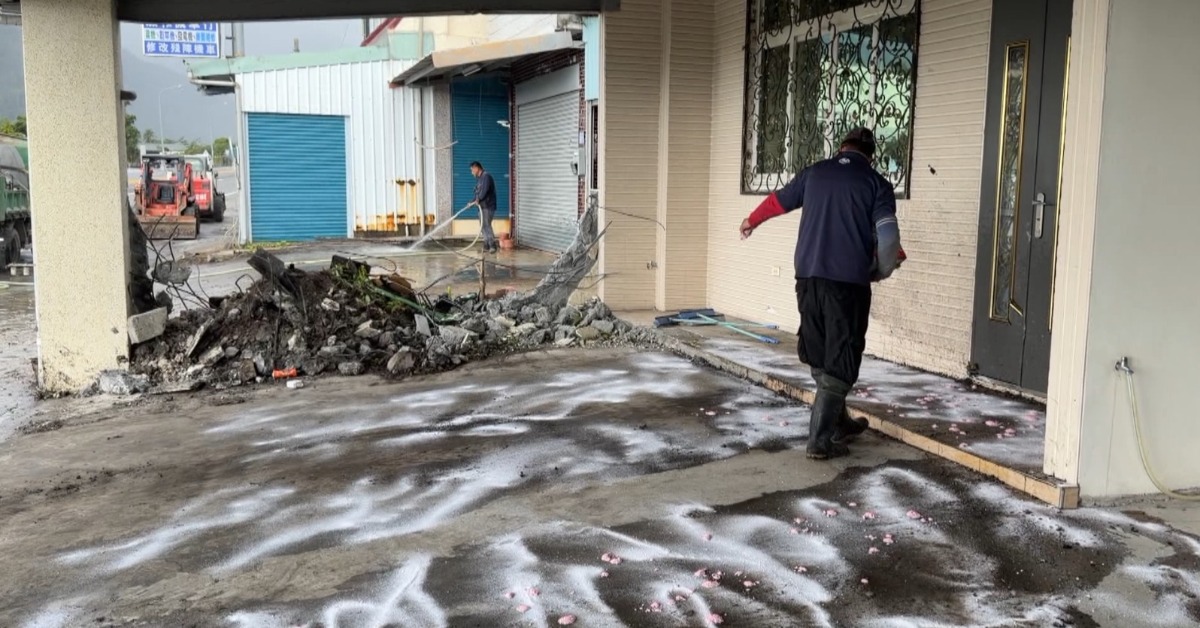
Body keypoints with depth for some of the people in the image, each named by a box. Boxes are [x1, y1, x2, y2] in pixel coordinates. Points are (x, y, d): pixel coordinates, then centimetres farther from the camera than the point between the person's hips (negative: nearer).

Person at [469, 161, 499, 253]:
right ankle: (487, 246, 12)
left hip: (488, 206, -10)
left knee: (486, 226, -15)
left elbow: (485, 189, -25)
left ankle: (494, 246, -15)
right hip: (482, 206, 10)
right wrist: (472, 202, 15)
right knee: (483, 227, 9)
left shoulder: (486, 176, -11)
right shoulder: (479, 178, 21)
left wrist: (478, 199, -25)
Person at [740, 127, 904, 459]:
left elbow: (777, 201, 28)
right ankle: (821, 438, 2)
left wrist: (751, 222, 48)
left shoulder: (814, 173, 12)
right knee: (839, 361, 3)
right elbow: (888, 238, -9)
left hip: (809, 277, 4)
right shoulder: (876, 183, 1)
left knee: (820, 357, 17)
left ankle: (839, 423, 30)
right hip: (848, 282, -4)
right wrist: (879, 272, 10)